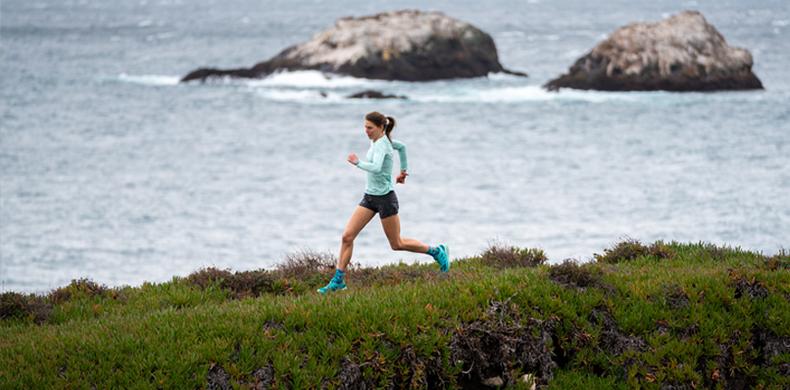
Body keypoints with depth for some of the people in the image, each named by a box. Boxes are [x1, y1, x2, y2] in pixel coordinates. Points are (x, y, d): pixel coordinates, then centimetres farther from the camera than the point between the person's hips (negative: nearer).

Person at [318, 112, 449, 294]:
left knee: (397, 244, 5)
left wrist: (358, 162, -24)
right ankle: (338, 280, 0)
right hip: (370, 197, 9)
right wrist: (403, 170, 31)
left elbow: (376, 168, -38)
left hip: (385, 198, -9)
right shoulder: (377, 140, 7)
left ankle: (436, 252, 24)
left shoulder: (381, 144, -20)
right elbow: (401, 146, 24)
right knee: (347, 236, -3)